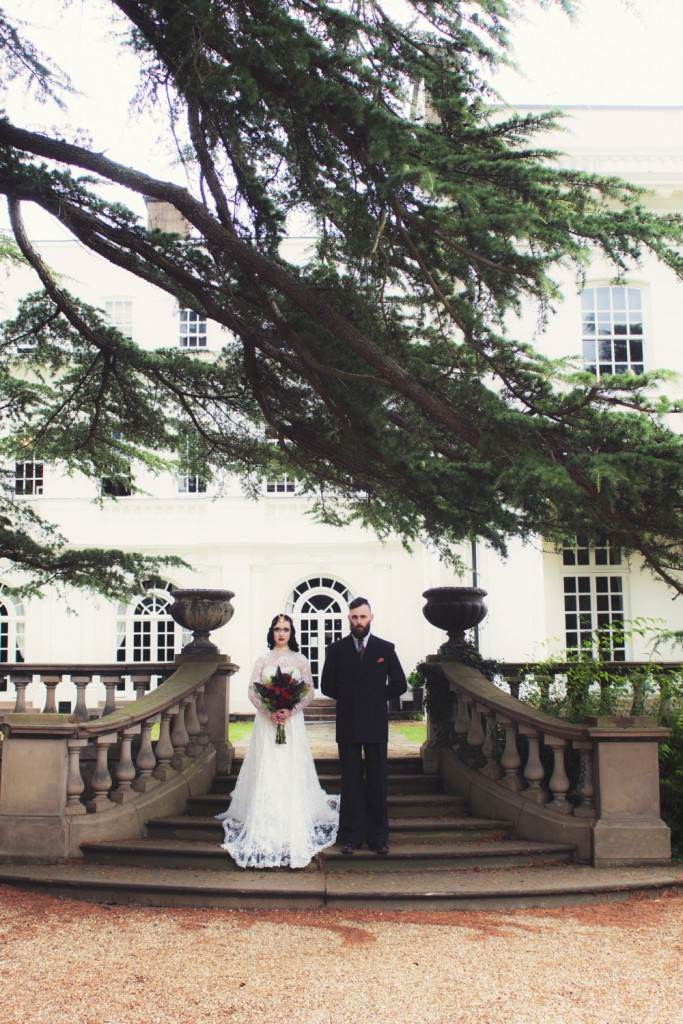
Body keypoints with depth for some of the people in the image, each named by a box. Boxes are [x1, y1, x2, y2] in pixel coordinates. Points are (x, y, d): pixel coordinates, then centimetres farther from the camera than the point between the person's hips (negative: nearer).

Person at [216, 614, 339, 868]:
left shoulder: (300, 660, 6)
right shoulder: (262, 660, 8)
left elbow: (310, 692, 3)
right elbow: (252, 691, 3)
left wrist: (290, 711, -12)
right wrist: (268, 711, -12)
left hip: (292, 722, -1)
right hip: (266, 722, 1)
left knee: (292, 774, -3)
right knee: (266, 773, -3)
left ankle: (294, 833, 3)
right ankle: (265, 830, 2)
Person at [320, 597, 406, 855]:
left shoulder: (386, 648, 3)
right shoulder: (336, 649, 4)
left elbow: (399, 685, 6)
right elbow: (327, 686, 7)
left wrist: (377, 698, 6)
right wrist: (349, 698, 5)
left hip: (376, 725, 0)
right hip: (348, 726, 0)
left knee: (377, 782, 3)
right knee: (351, 782, 4)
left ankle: (378, 837, 10)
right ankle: (351, 836, 8)